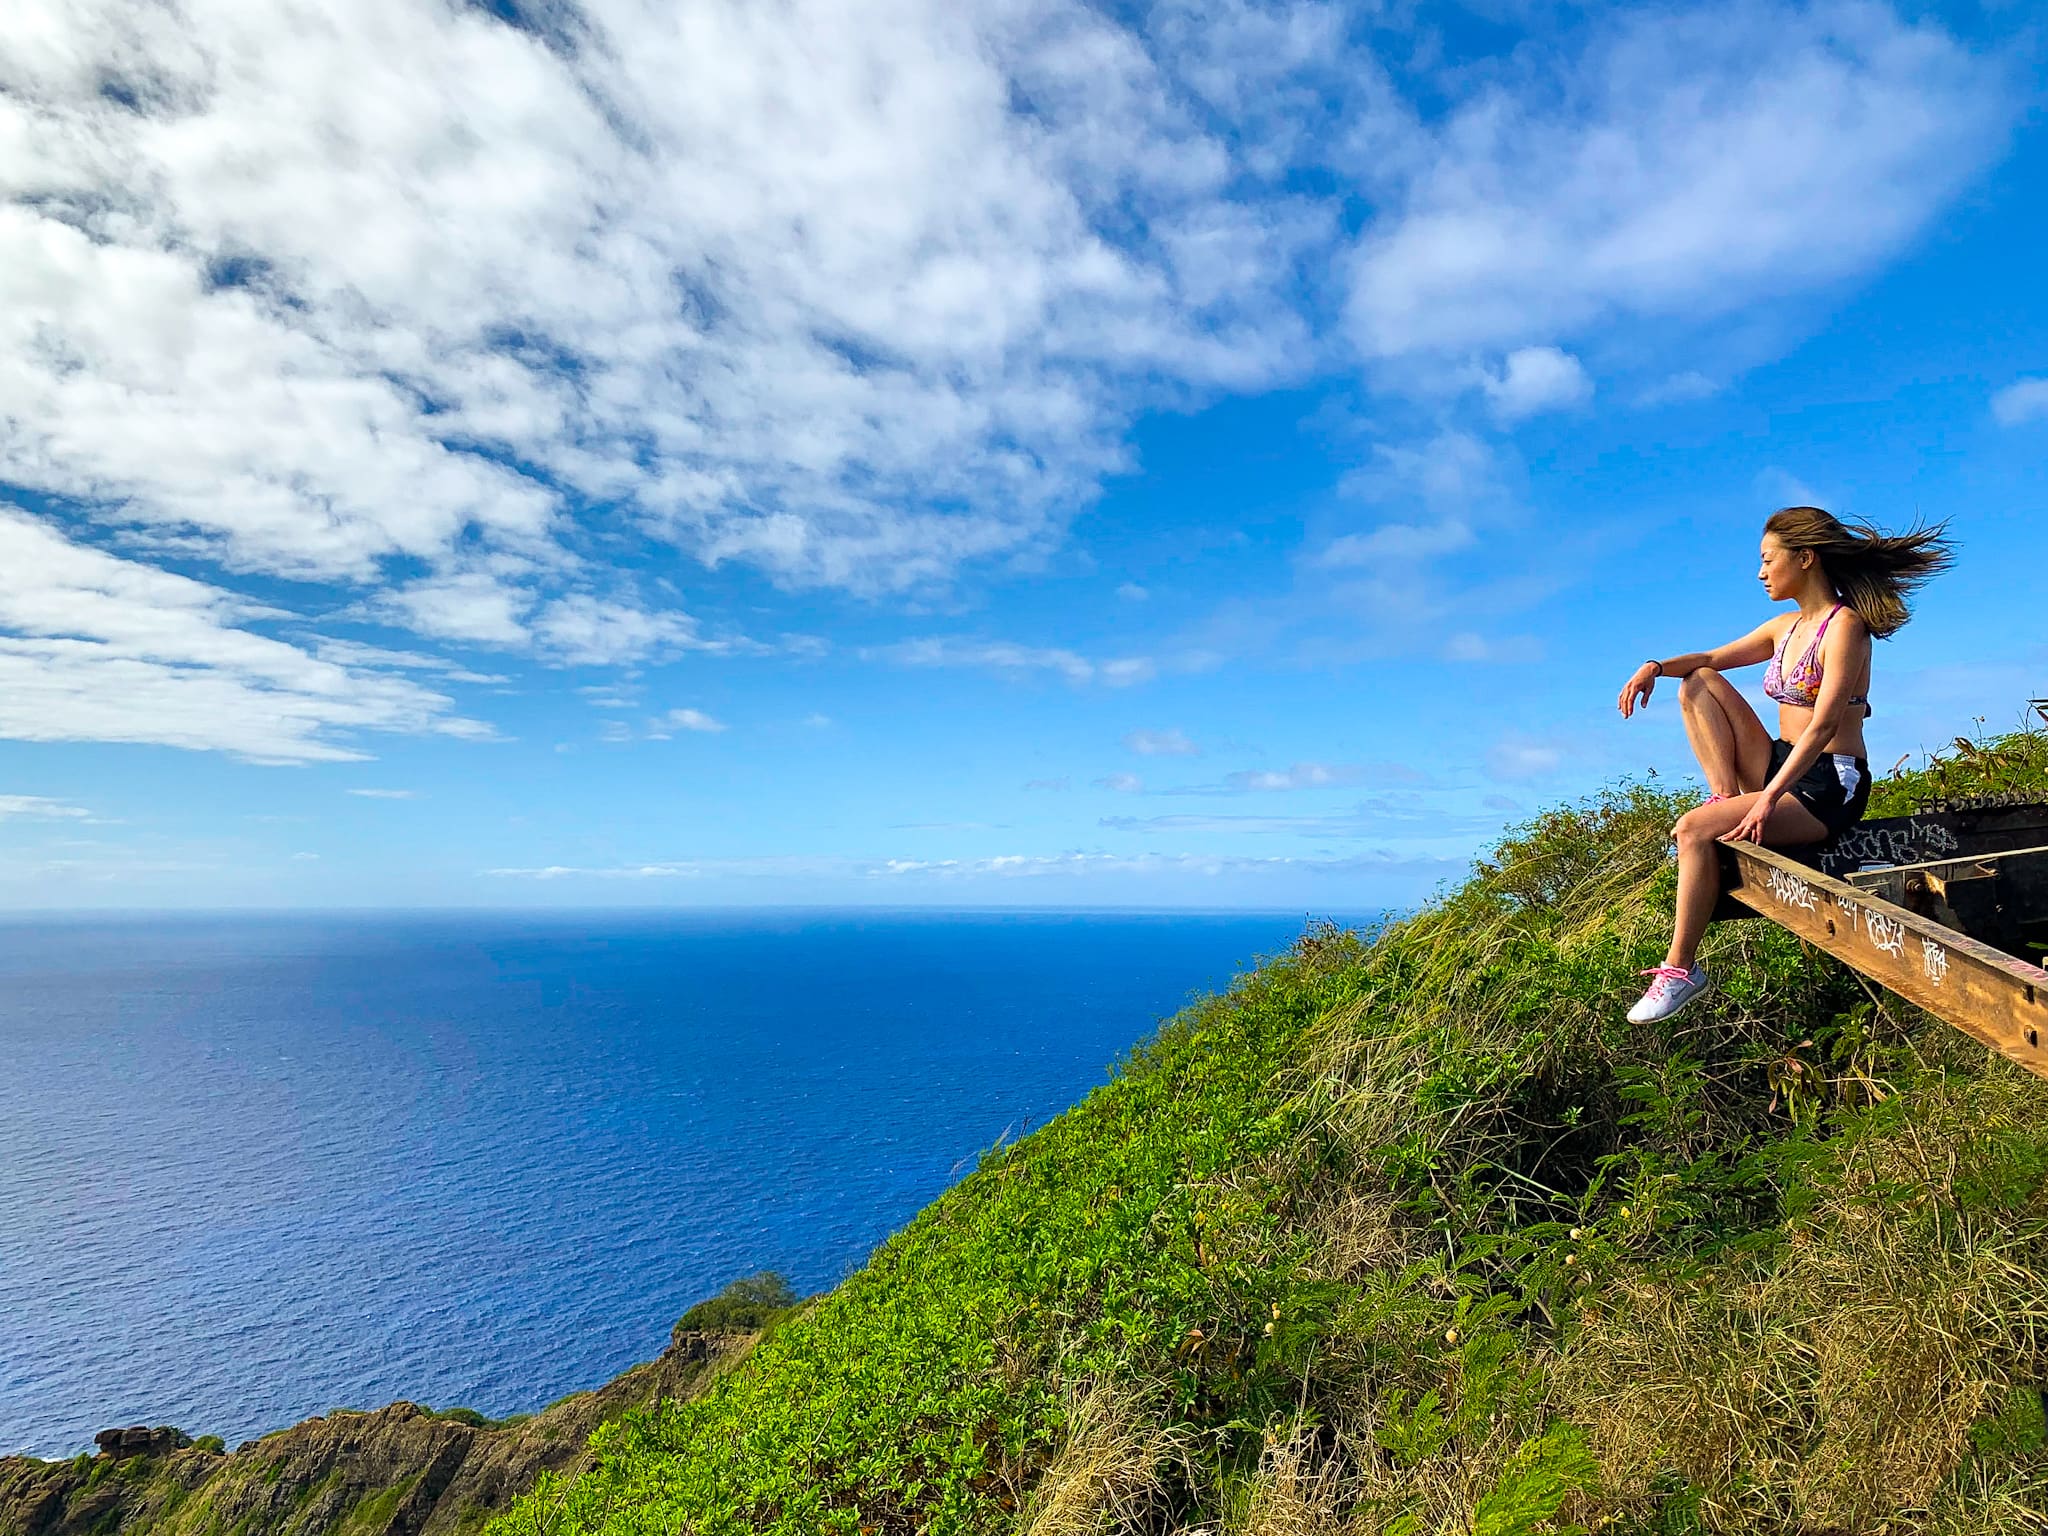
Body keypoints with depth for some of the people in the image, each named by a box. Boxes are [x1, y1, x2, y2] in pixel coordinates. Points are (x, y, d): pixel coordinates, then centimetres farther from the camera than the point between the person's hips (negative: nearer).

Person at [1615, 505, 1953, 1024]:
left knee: (1694, 830, -28)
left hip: (1829, 786, -8)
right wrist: (1658, 665, -4)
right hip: (1781, 766, 8)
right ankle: (1726, 799, -9)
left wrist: (1769, 798, -31)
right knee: (1698, 683, -1)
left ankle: (1682, 970, -21)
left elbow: (1823, 726, -23)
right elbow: (1710, 659, 19)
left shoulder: (1844, 626, -13)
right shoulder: (1785, 626, 11)